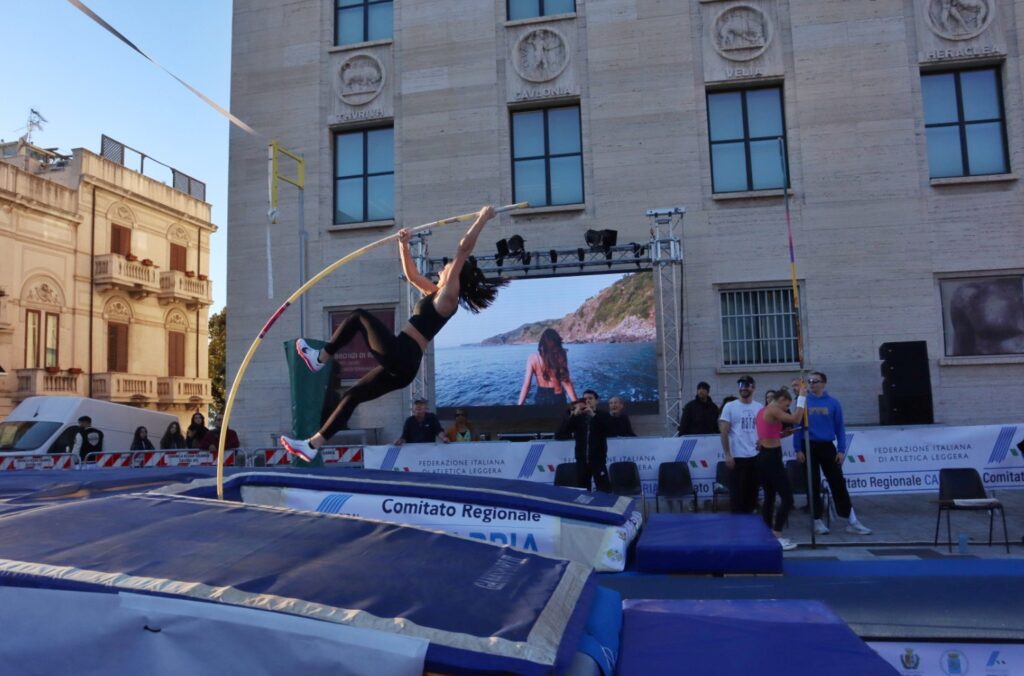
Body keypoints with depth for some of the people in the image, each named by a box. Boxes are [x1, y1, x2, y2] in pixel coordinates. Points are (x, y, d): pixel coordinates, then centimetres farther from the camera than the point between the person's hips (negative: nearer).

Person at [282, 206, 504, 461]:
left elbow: (464, 249, -11)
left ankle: (320, 358, 9)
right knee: (352, 396, 11)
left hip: (399, 355, -9)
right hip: (403, 364, 9)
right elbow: (411, 274, 29)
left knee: (359, 317, 3)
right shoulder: (435, 293, 19)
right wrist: (403, 245, 25)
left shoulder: (449, 295, -5)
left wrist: (482, 219, -9)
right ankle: (312, 445, 14)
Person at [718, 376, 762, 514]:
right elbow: (723, 432, -5)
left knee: (753, 490, 11)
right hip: (738, 456, -3)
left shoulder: (760, 407, 7)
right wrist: (727, 454, -11)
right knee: (738, 491, 0)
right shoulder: (730, 407, -3)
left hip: (756, 456, 4)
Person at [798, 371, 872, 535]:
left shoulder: (833, 403, 1)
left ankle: (852, 521, 6)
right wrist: (798, 449, -7)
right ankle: (817, 521, 13)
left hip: (828, 447, 1)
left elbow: (840, 428, 3)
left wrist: (841, 450, -4)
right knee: (813, 485, 5)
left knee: (838, 483, 1)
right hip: (809, 447, -1)